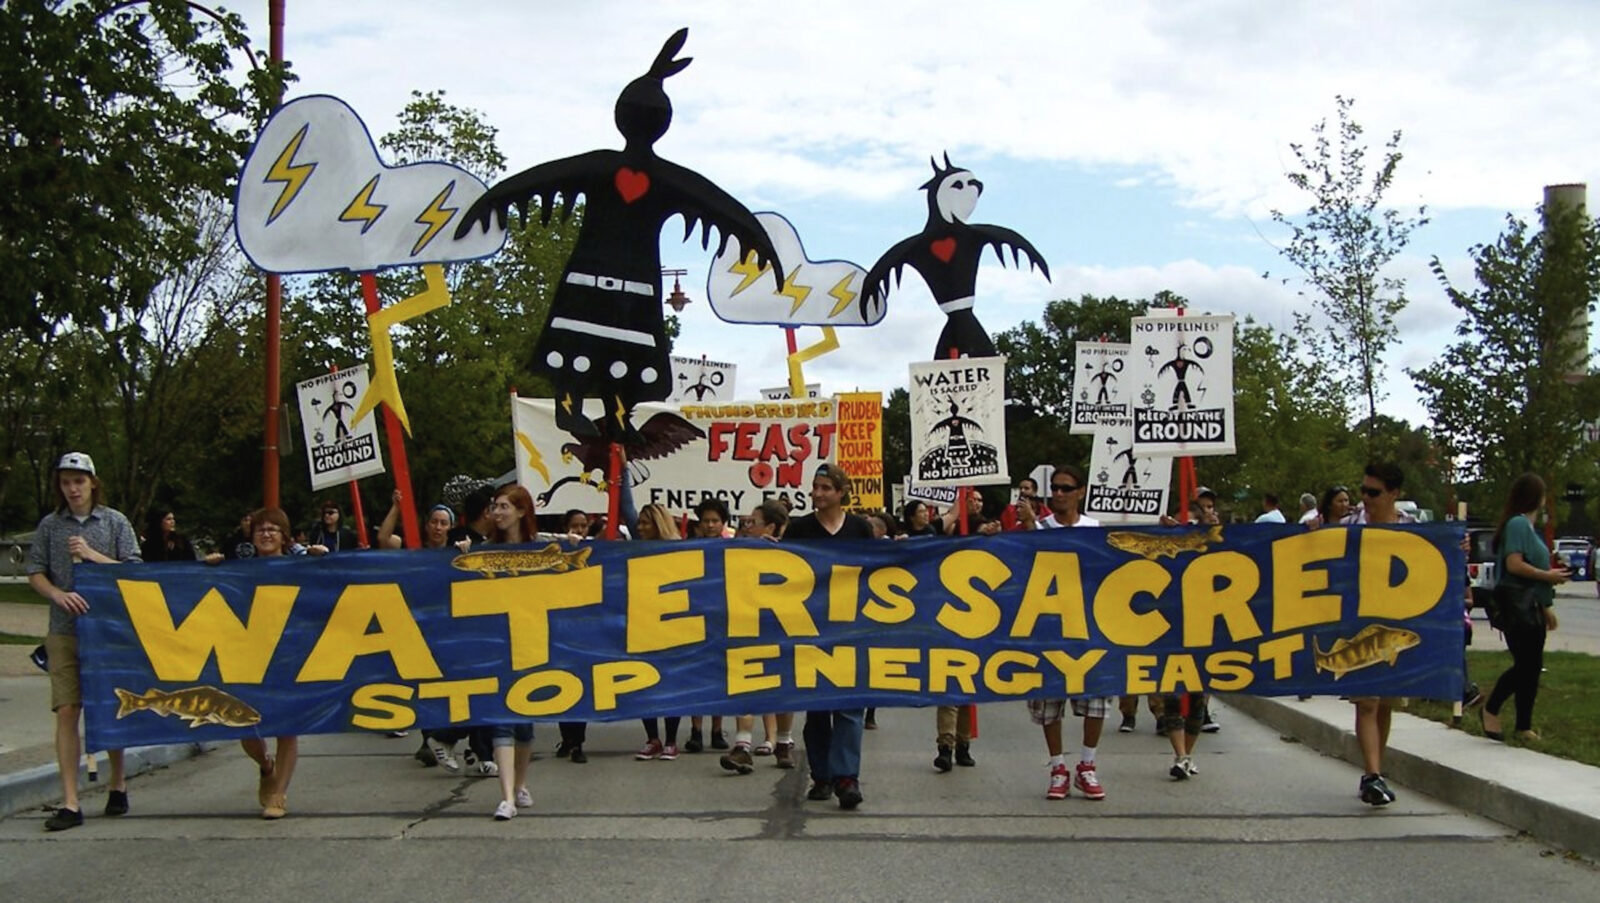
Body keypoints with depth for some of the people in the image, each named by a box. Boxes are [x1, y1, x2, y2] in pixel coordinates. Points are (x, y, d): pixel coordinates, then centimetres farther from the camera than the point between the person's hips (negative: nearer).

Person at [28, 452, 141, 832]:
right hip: (64, 632, 1)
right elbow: (35, 572, 6)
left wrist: (93, 555, -11)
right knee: (66, 711, -5)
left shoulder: (115, 522, 3)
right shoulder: (50, 525, 7)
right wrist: (59, 595, -12)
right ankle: (70, 802, -2)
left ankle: (118, 783, 27)